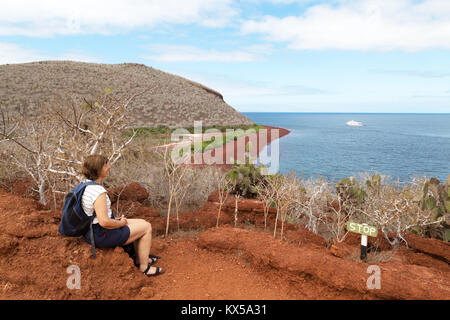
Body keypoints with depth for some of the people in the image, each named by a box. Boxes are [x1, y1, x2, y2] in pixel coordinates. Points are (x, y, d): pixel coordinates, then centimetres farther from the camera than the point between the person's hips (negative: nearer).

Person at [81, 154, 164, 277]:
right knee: (146, 227, 1)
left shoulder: (86, 185, 3)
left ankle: (139, 259, 35)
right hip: (102, 235, -10)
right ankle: (144, 267, 13)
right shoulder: (98, 191, -28)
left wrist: (115, 220, 9)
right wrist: (121, 223, -12)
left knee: (142, 222, 21)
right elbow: (104, 222, -31)